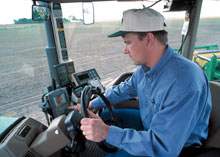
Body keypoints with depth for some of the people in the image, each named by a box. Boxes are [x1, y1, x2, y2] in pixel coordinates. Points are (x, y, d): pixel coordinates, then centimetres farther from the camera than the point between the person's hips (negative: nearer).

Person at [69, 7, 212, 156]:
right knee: (106, 116, 8)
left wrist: (107, 132, -36)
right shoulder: (144, 68, -9)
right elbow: (123, 90, 6)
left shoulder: (184, 84, -36)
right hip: (146, 123, 7)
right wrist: (91, 105, 3)